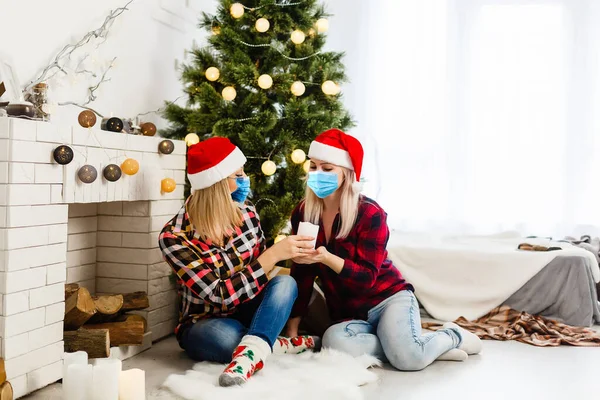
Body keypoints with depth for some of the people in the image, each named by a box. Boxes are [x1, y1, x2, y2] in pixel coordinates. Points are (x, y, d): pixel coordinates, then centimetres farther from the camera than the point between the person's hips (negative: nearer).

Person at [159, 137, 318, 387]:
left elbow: (263, 271, 4)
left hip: (248, 313, 4)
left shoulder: (246, 214, -6)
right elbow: (220, 296, -27)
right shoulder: (174, 236, -21)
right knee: (226, 336, -40)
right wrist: (274, 254, -31)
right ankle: (273, 345, -14)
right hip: (204, 326, -4)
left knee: (285, 282, -26)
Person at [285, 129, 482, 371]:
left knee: (407, 359, -30)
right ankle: (420, 347, -11)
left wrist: (327, 258, -35)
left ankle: (453, 336, 5)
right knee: (334, 341, -33)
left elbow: (367, 277, -18)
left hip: (389, 298, -3)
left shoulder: (370, 214, -15)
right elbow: (302, 274, 3)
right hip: (348, 314, 4)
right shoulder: (303, 213, -2)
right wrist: (293, 328, -1)